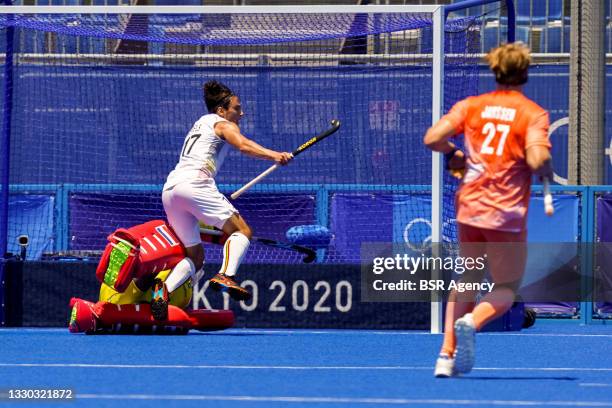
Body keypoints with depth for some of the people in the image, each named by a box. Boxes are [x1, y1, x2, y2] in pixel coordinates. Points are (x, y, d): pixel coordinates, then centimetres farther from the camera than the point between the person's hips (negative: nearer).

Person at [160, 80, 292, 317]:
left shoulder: (200, 124, 33)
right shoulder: (223, 124, 8)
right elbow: (243, 145, -13)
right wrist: (274, 155, -25)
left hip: (169, 188, 8)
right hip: (194, 184, -8)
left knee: (195, 257, 14)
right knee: (242, 231, -10)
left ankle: (162, 289, -6)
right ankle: (225, 275, -33)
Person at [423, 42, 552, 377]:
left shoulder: (471, 106, 4)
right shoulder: (534, 114, -6)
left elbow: (433, 138, -5)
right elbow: (537, 160, -20)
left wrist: (453, 153, 15)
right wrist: (548, 171, 2)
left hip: (468, 208, 4)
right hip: (506, 216, -4)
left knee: (466, 281, 22)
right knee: (506, 290, 10)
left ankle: (447, 354, 8)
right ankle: (472, 321, -23)